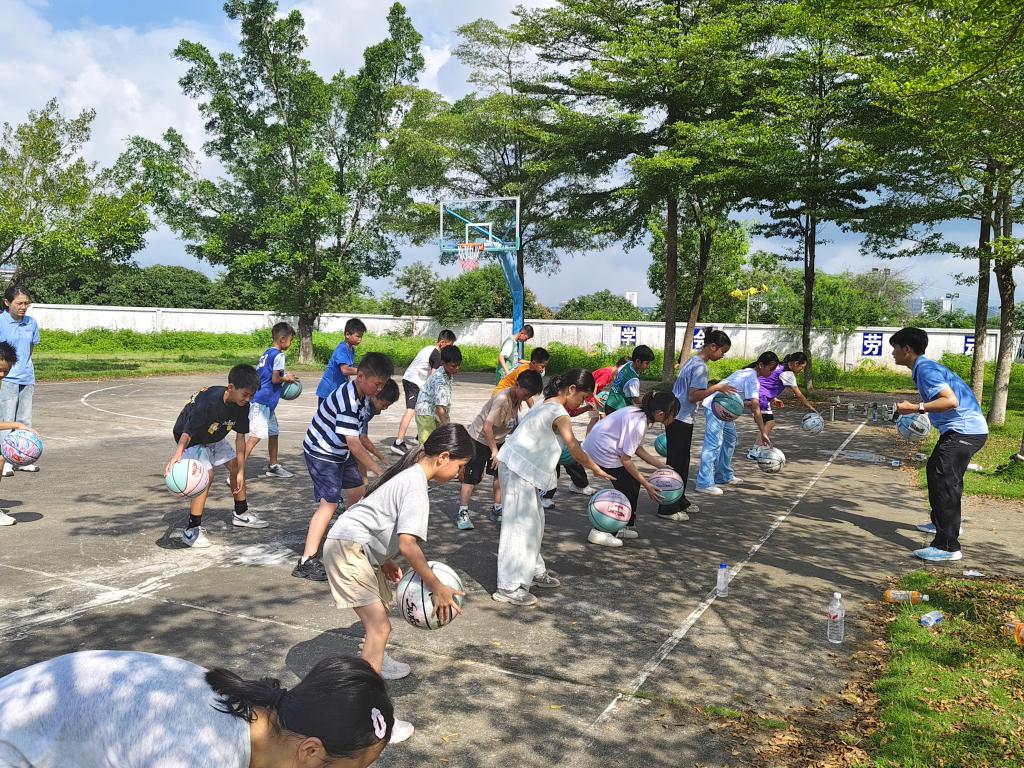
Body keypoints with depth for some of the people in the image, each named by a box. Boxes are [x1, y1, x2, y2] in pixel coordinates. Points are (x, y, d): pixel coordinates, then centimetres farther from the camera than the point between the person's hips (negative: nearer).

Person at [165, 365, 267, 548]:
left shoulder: (242, 405, -19)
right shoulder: (208, 402, -39)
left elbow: (240, 437, -12)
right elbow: (187, 433, -43)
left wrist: (240, 471, -12)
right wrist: (177, 455, -62)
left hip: (214, 437, 7)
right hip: (192, 439, -7)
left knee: (236, 465, 11)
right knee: (206, 475, -23)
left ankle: (241, 513, 31)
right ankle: (192, 529, -15)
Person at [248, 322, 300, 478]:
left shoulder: (267, 353, 14)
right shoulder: (278, 355, -12)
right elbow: (275, 379, -19)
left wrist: (284, 378, 15)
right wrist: (287, 378, 0)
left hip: (266, 402, 10)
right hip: (263, 402, -10)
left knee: (273, 433, 20)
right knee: (256, 436, -12)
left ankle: (273, 466, 31)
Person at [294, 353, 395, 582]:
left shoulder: (363, 395, -1)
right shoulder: (347, 401, -31)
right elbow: (353, 444, -34)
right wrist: (379, 471, -33)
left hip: (341, 452, 10)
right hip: (321, 453, -10)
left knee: (356, 491, 20)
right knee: (329, 503, -16)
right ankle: (306, 562, -17)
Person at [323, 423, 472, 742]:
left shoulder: (408, 472, 9)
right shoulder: (416, 485, -20)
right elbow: (407, 544, -29)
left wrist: (384, 561, 19)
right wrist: (437, 587, -23)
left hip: (361, 547, 11)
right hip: (348, 548, -11)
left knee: (382, 604, 29)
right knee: (379, 626, -16)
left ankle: (377, 662, 56)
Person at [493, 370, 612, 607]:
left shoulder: (547, 405, 12)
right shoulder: (559, 415, -16)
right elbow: (575, 451, -13)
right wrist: (597, 469, -2)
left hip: (521, 470, 10)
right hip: (518, 471, -10)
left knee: (534, 522, 18)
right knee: (521, 526, -7)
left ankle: (534, 572, 31)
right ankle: (509, 587, -3)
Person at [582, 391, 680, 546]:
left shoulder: (639, 413, 2)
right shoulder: (638, 423, -26)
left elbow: (638, 448, 12)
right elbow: (625, 460, -21)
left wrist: (661, 466, 9)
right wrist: (646, 484, -13)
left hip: (595, 446, 10)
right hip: (601, 452, -10)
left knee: (633, 483, 13)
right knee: (629, 489, -3)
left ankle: (624, 527, 22)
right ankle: (599, 532, 0)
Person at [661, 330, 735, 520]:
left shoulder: (692, 361, 13)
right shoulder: (700, 367, -17)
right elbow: (693, 396, -22)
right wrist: (717, 388, -18)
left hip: (676, 417, 10)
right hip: (681, 420, -10)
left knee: (682, 462, 18)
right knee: (675, 463, -3)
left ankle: (680, 501, 28)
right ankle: (668, 508, 3)